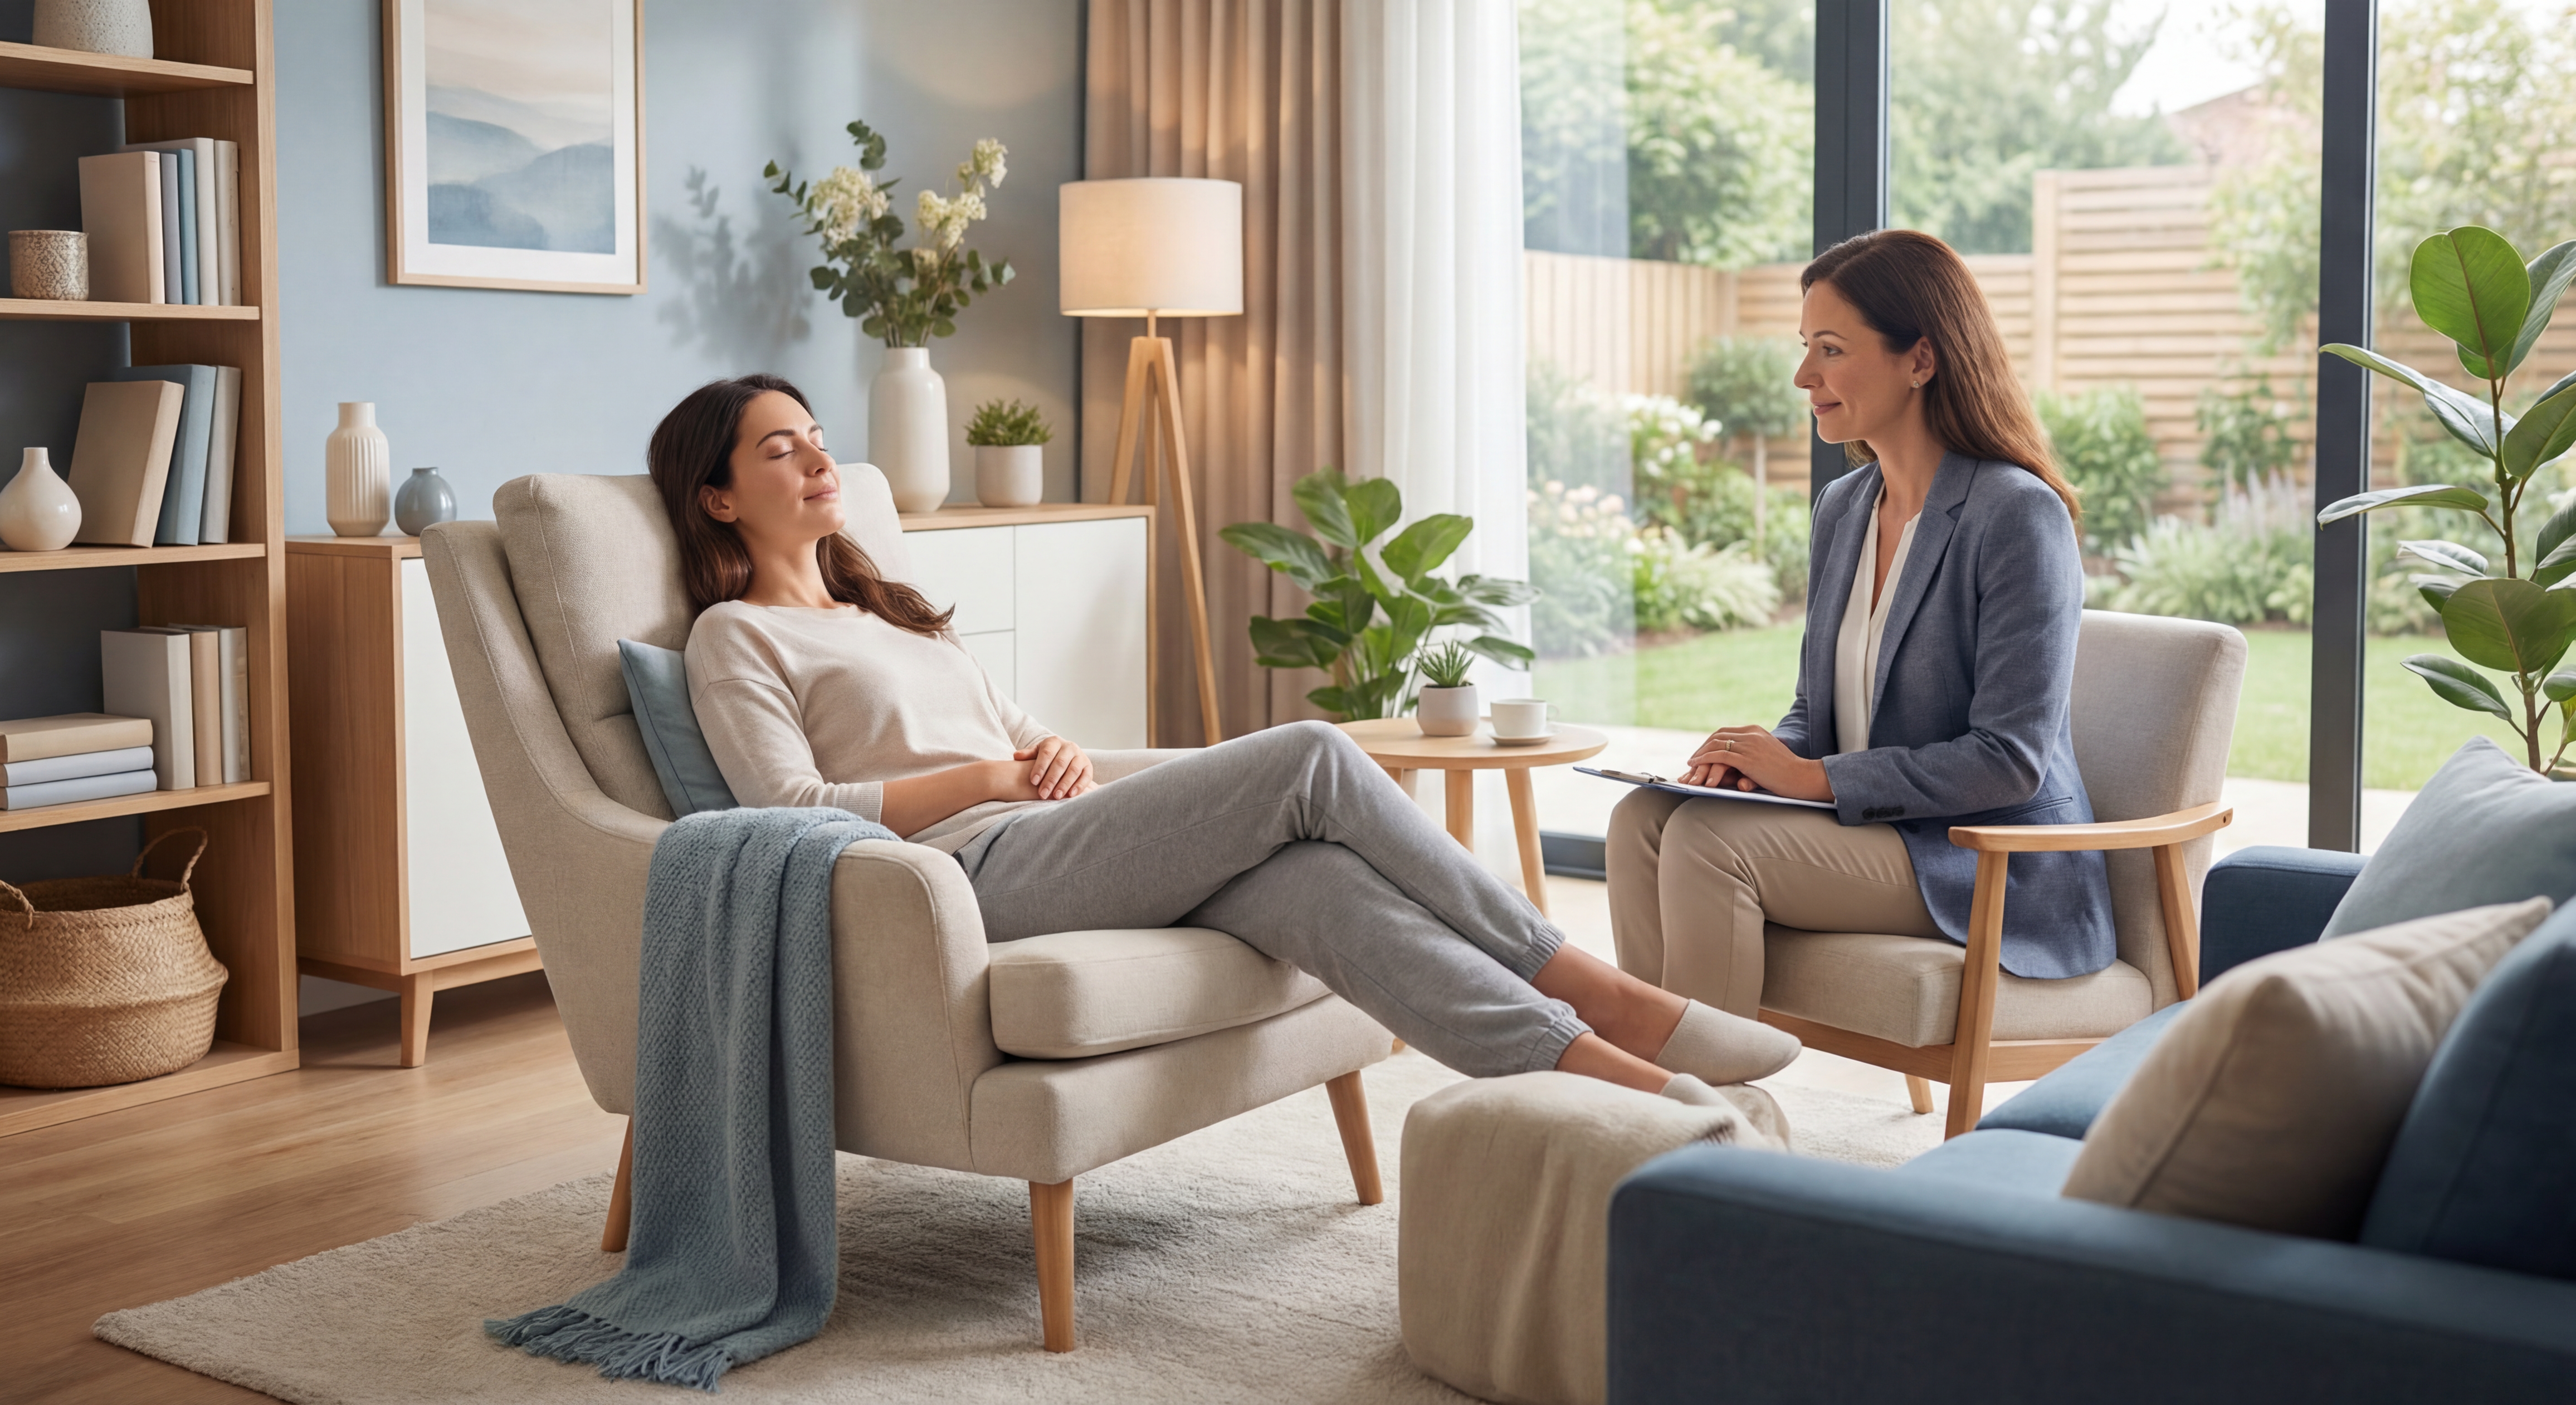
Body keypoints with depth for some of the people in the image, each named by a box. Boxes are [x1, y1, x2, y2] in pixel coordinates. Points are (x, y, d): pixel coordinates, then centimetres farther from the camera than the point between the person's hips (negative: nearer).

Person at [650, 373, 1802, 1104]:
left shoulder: (886, 610, 31)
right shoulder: (736, 638, 7)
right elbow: (797, 813, -7)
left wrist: (1056, 752, 6)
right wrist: (983, 775, -7)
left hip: (1047, 841, 8)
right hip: (977, 876, -7)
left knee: (1309, 879, -24)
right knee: (1310, 760, -21)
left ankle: (1610, 1072, -35)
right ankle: (1597, 994, -19)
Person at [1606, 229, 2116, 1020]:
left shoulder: (2019, 517, -14)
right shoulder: (1842, 508, 12)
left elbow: (2011, 758, -18)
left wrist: (1818, 777, -20)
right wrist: (1766, 758, -5)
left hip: (2001, 872, -7)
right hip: (1872, 831, 8)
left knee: (1710, 838, -27)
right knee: (1645, 818, -17)